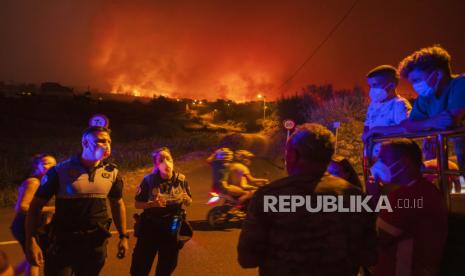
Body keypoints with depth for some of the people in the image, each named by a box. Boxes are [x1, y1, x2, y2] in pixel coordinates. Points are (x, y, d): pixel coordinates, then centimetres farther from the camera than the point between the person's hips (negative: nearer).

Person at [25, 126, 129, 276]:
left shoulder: (112, 172, 0)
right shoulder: (60, 171, -9)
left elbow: (117, 204, 11)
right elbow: (36, 206, -5)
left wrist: (123, 236, 9)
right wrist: (30, 242, -13)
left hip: (97, 243, 3)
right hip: (63, 242, -3)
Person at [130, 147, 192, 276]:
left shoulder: (181, 179, -6)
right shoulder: (149, 180, -10)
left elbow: (189, 202, 5)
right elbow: (137, 204, -3)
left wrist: (186, 199, -17)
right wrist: (152, 204, -22)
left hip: (173, 228, 2)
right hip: (150, 227, -1)